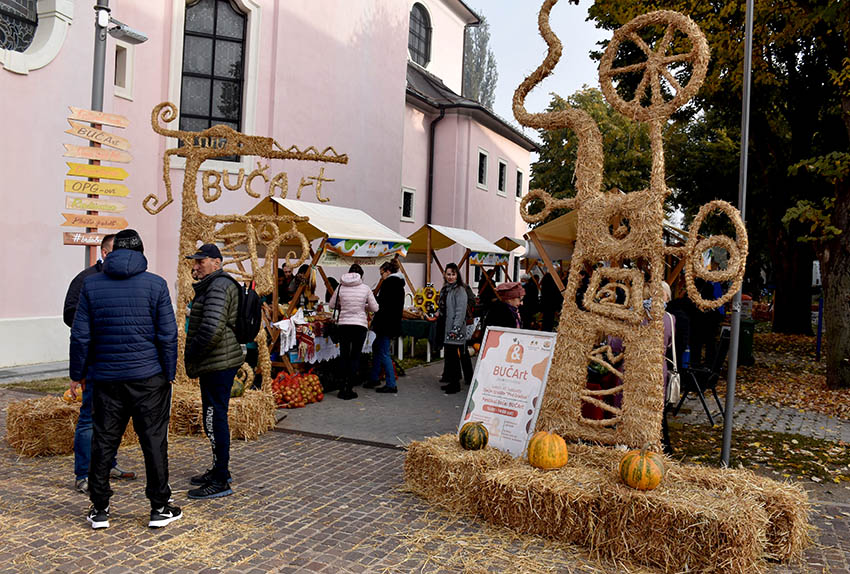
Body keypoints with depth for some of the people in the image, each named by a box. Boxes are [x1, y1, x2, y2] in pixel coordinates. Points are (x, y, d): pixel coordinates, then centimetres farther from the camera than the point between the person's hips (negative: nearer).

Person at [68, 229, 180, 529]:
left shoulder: (91, 284, 2)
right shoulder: (156, 284, -3)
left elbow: (80, 335, 2)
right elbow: (168, 335, -6)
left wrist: (77, 374, 11)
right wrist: (169, 374, 2)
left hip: (105, 378, 2)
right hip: (148, 377, -2)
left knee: (103, 442, 11)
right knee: (154, 440, 5)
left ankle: (99, 509, 19)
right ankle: (160, 507, 12)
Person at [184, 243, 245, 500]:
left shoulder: (219, 286, -15)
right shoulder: (211, 286, 20)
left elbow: (211, 329, -25)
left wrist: (190, 355, -14)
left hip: (217, 364, -11)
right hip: (214, 363, 11)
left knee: (215, 418, -7)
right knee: (214, 418, 18)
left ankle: (221, 481, -1)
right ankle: (218, 470, 30)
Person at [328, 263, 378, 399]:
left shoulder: (341, 287, 0)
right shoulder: (365, 288, -3)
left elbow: (331, 305, 11)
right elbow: (375, 308, 2)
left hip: (343, 325, 2)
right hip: (360, 325, -2)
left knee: (344, 356, 12)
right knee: (355, 356, 5)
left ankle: (343, 389, 14)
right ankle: (348, 389, 3)